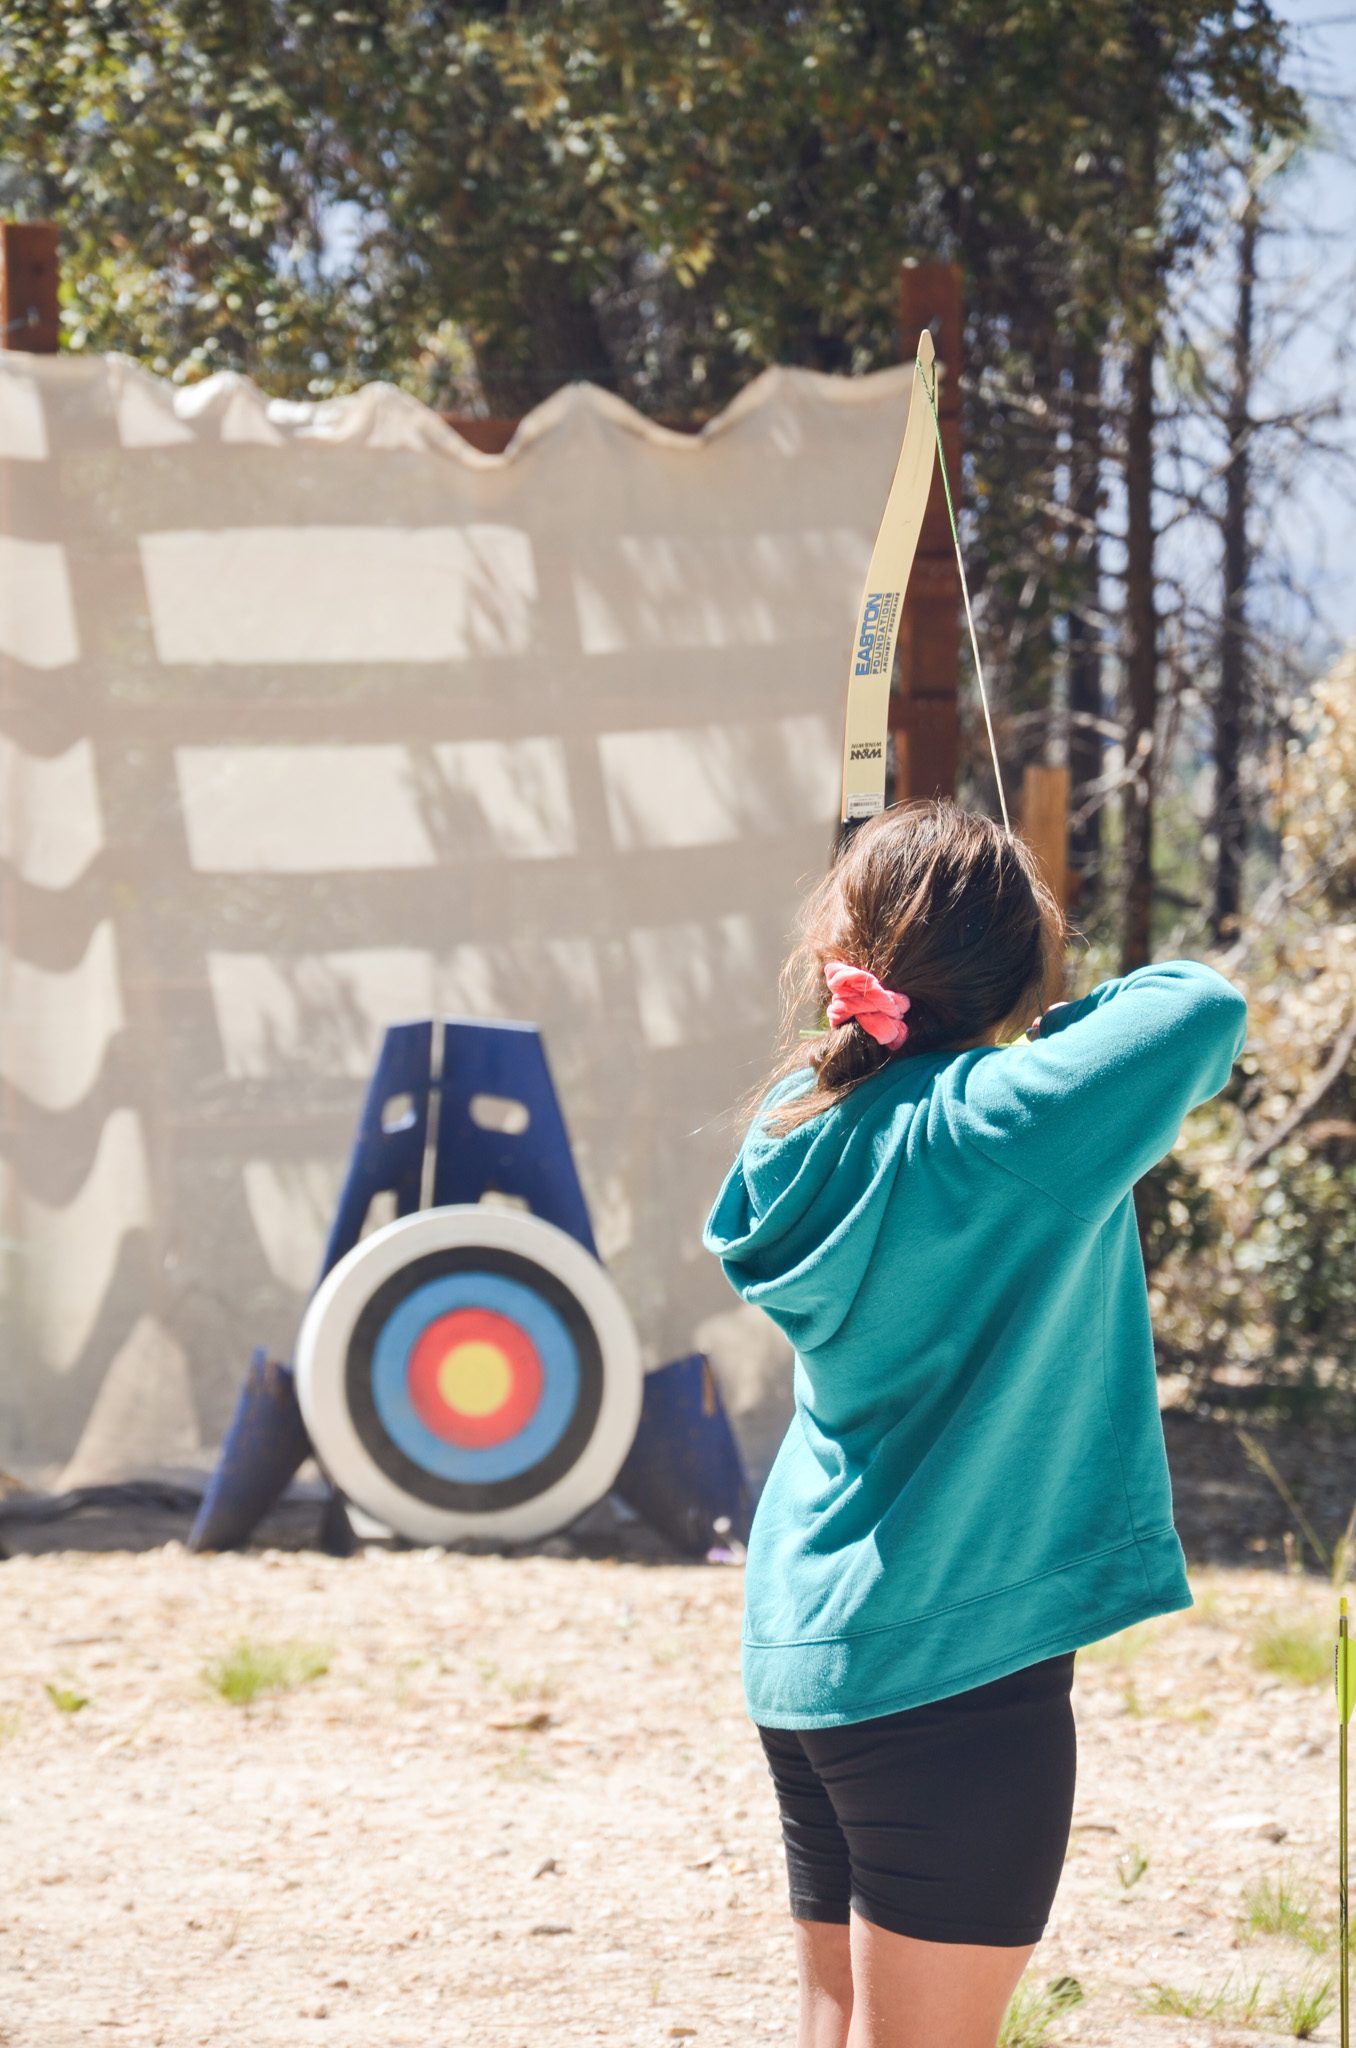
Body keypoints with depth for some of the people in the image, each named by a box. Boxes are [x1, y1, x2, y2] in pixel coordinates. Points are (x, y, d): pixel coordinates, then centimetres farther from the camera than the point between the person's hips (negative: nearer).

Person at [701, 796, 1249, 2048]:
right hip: (953, 1665, -8)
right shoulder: (987, 1131, -18)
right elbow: (1206, 1008, -19)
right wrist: (1060, 1015, -3)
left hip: (805, 1655, 8)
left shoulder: (808, 1123, 5)